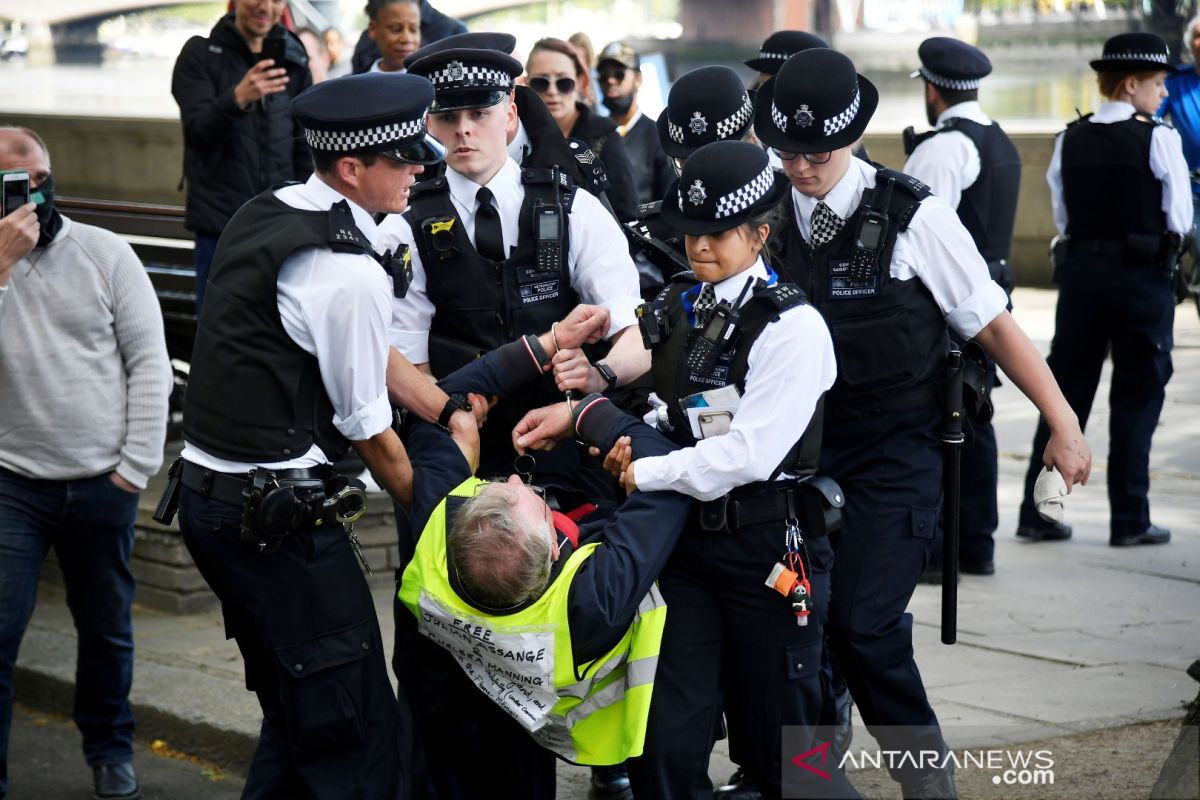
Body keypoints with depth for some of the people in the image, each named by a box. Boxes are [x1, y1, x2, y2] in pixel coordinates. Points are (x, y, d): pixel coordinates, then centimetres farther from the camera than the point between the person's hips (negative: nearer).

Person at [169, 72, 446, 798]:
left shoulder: (260, 217, 9)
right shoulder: (351, 272, -18)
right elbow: (370, 431, -8)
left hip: (205, 491, 10)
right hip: (279, 514, -10)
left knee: (298, 715, 20)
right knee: (362, 734, -5)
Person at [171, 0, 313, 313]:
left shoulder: (293, 60, 12)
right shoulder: (201, 53, 1)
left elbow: (305, 148, 15)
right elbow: (196, 132, -11)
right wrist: (237, 98, -30)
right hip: (220, 223, -3)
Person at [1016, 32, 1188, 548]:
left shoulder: (1068, 141, 4)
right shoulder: (1159, 140, -10)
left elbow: (1061, 219, 7)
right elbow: (1181, 220, -7)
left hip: (1080, 272, 4)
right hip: (1144, 276, -4)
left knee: (1065, 389, 10)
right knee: (1137, 397, 4)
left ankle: (1037, 513, 11)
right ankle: (1129, 521, 6)